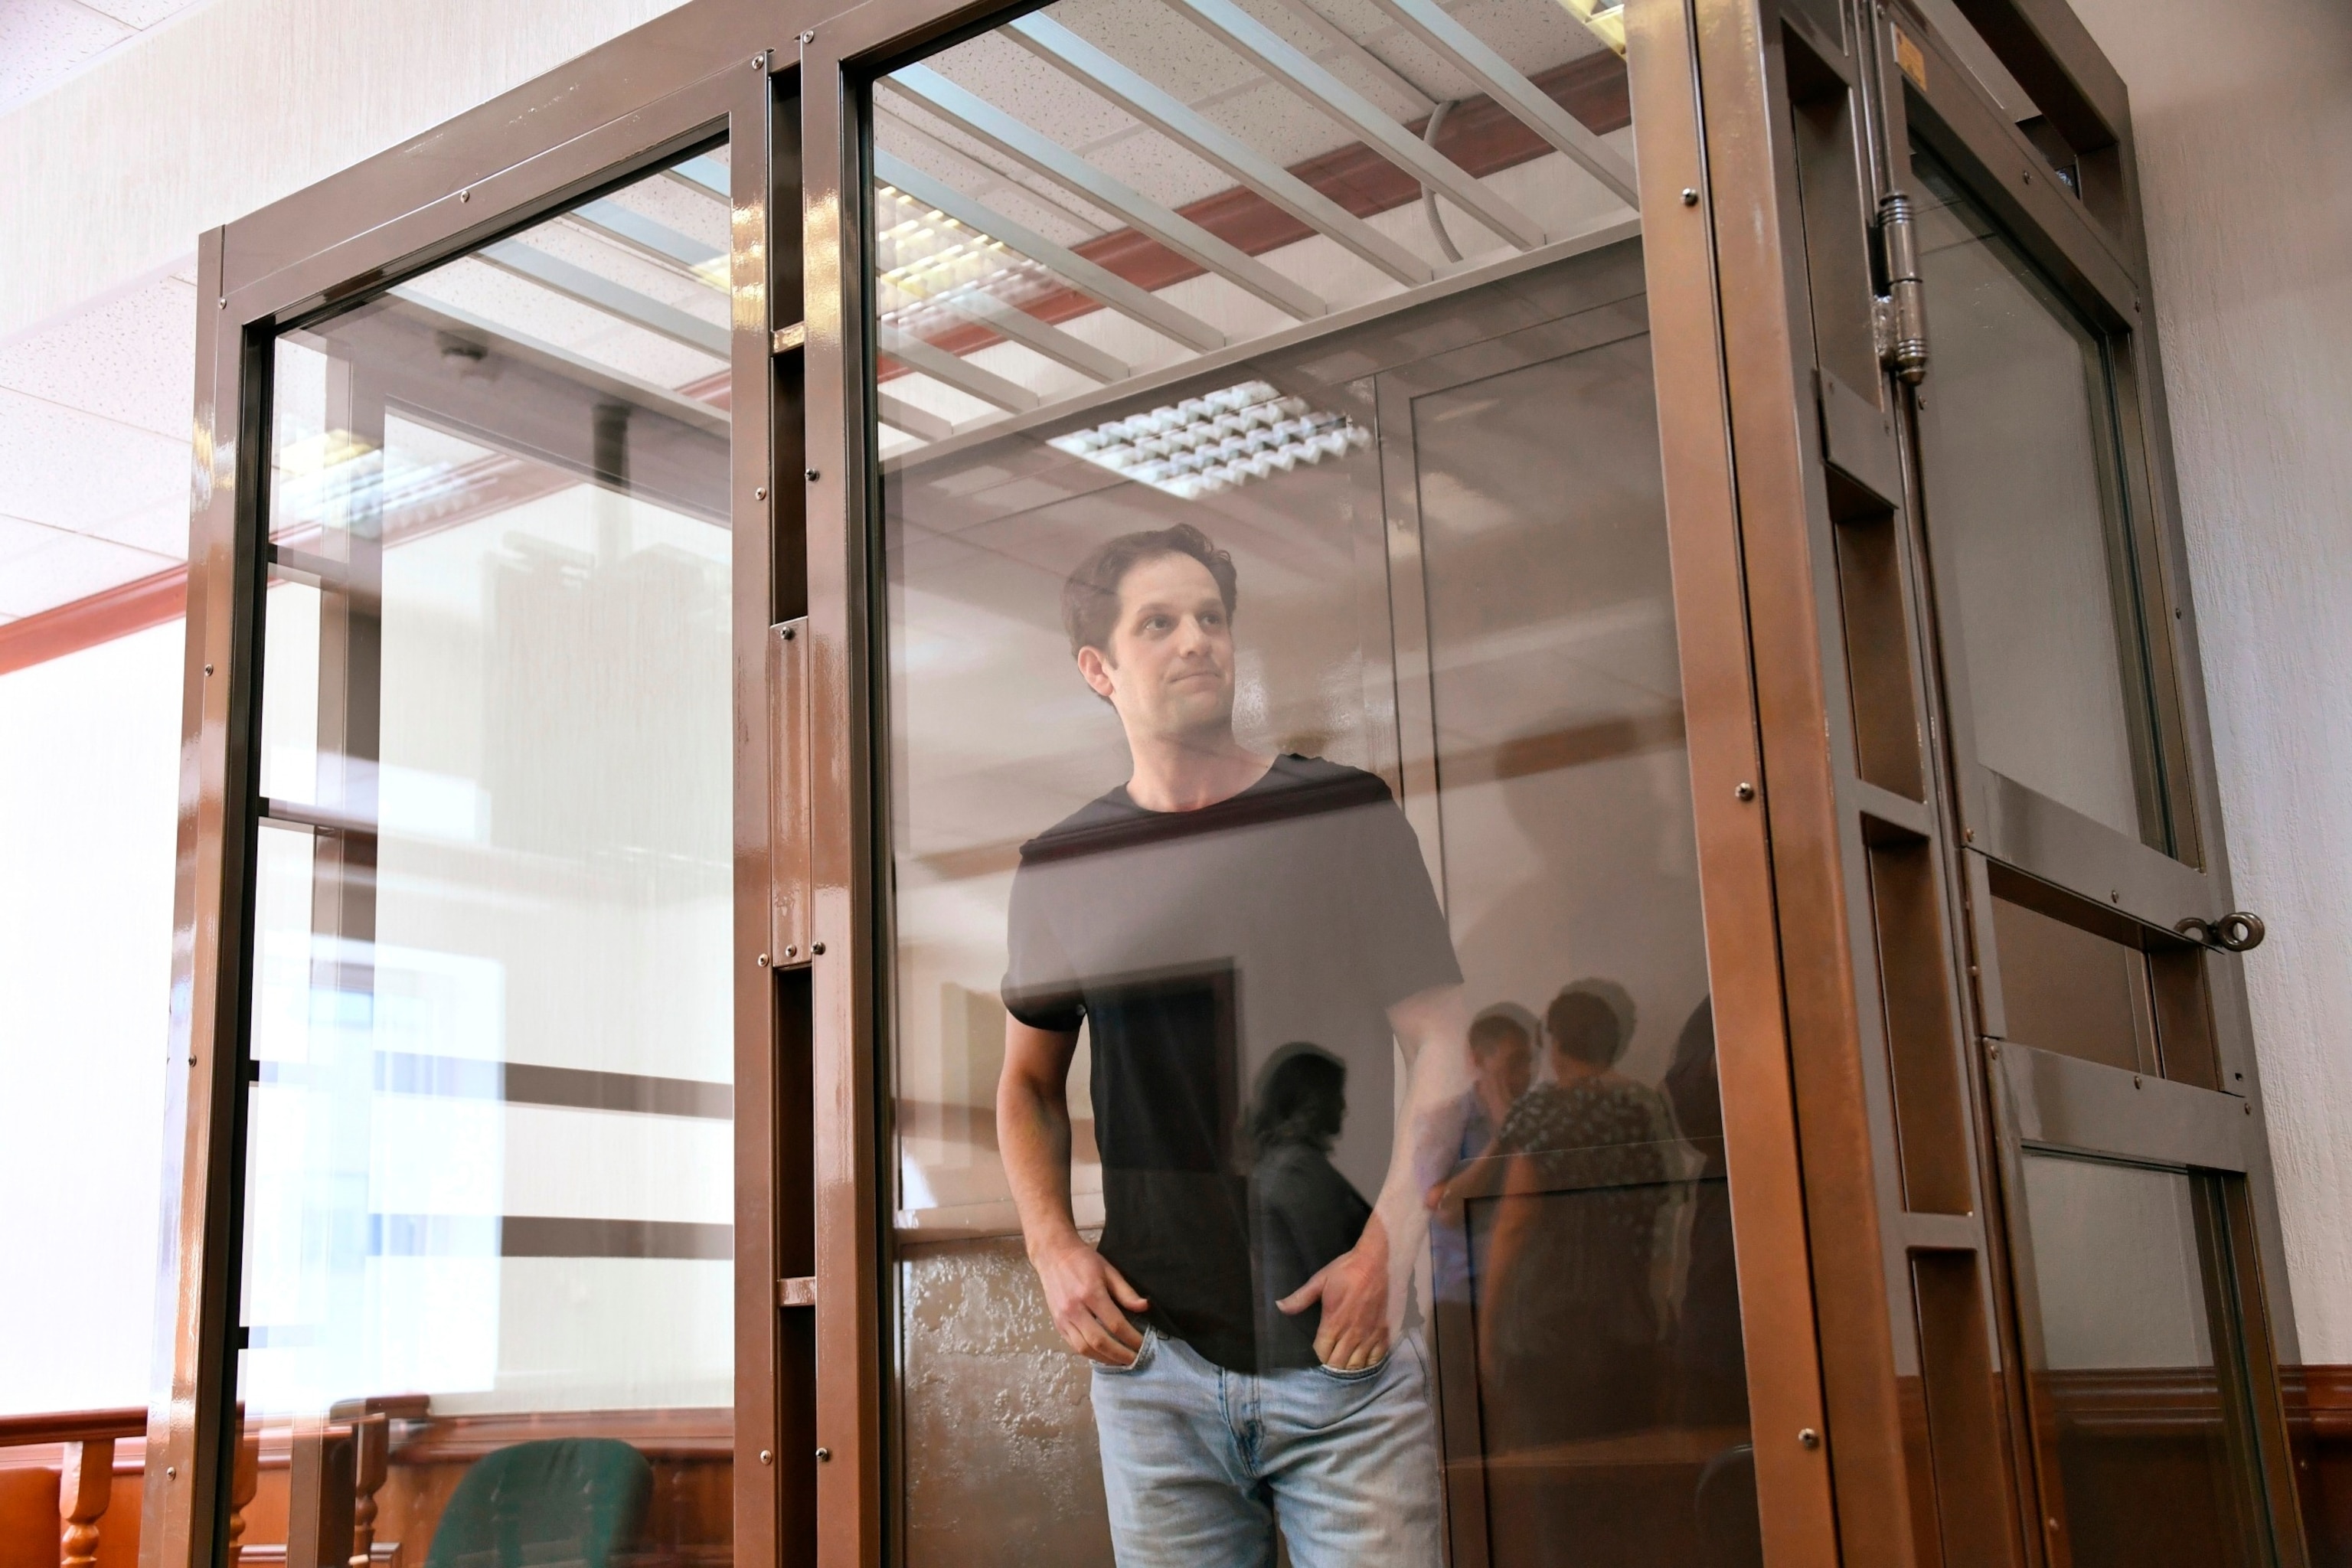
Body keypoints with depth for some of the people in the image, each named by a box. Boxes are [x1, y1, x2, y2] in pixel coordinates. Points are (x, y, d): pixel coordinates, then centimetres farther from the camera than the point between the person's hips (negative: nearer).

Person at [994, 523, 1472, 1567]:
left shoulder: (1345, 816, 3)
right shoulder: (1062, 867, 9)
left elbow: (1442, 1049, 1)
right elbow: (1029, 1082, 19)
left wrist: (1387, 1246, -10)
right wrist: (1052, 1247, 3)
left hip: (1346, 1357, -2)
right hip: (1154, 1356, 2)